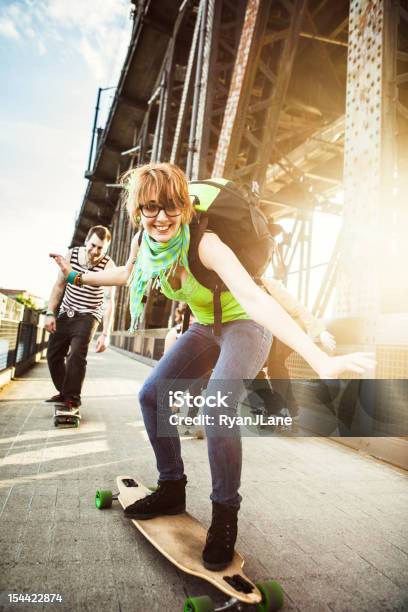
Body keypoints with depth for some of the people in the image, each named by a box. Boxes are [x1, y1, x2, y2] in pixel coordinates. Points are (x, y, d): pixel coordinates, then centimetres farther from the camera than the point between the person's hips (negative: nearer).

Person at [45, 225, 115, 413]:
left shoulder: (108, 265, -20)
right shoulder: (71, 254, -7)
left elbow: (109, 301, -23)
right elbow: (59, 285, 2)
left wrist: (105, 334, -29)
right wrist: (50, 313, -2)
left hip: (88, 316, -5)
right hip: (65, 313, 5)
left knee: (77, 354, -21)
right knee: (53, 355, 8)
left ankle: (72, 399, -7)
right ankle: (63, 393, 27)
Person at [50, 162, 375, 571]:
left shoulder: (204, 244, -32)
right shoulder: (143, 242, -10)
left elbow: (253, 299, -46)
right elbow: (129, 273, 14)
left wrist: (321, 361, -55)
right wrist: (77, 276, 20)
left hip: (246, 326, -7)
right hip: (205, 328, 7)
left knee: (217, 411, -28)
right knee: (152, 395, 2)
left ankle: (225, 514, -3)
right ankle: (172, 490, 20)